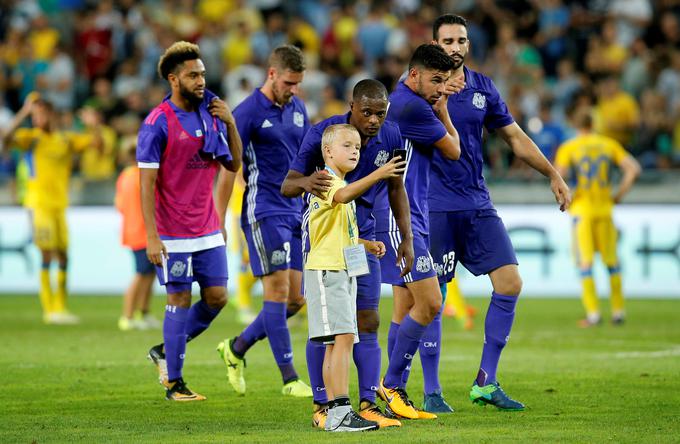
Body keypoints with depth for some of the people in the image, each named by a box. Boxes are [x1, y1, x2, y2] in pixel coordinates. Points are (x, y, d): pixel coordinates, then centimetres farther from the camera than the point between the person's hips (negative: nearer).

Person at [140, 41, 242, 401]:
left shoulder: (211, 115, 7)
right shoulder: (158, 123, -11)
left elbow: (234, 164, 14)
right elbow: (146, 182, -13)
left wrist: (231, 125, -3)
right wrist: (151, 237, -18)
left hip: (208, 230, 6)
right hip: (173, 234, -6)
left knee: (216, 297, 5)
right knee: (180, 300, -2)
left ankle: (165, 351, 25)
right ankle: (174, 383, 8)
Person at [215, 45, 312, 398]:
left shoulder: (297, 108, 12)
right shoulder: (247, 113, -9)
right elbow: (229, 168, -9)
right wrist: (219, 221, -11)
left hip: (295, 211, 7)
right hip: (264, 212, -7)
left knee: (295, 299, 5)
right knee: (278, 290, -9)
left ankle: (237, 348, 22)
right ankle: (289, 378, -5)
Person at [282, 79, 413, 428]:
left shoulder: (391, 137, -7)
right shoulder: (322, 133, -18)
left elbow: (396, 188, 9)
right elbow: (287, 186, -17)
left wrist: (407, 238, 5)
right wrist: (304, 183, -40)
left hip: (362, 236, 4)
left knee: (367, 322, 0)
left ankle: (368, 404, 5)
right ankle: (322, 406, 3)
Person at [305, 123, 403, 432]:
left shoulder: (341, 184, 23)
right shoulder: (326, 181, -10)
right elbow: (343, 196, -36)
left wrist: (367, 244, 17)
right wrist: (377, 175, -47)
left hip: (343, 272, 10)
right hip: (326, 270, -10)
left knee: (338, 342, 9)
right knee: (343, 337, -18)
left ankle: (335, 414, 10)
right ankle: (340, 412, -24)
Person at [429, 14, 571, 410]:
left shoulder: (483, 88, 10)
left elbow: (515, 137, 18)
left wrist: (553, 174, 15)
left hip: (478, 206, 5)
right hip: (435, 209, -5)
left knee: (510, 284, -4)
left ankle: (486, 383, 5)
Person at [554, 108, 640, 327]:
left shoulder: (567, 148, -2)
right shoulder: (608, 144, 6)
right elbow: (633, 168, -2)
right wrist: (619, 195, 5)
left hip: (581, 209, -2)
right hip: (605, 209, 2)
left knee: (585, 262, -1)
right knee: (611, 261, 12)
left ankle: (593, 313, -6)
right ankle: (618, 311, 14)